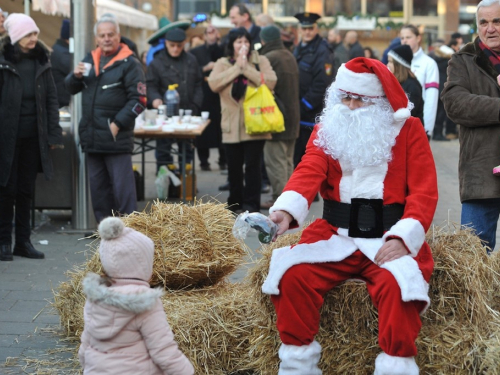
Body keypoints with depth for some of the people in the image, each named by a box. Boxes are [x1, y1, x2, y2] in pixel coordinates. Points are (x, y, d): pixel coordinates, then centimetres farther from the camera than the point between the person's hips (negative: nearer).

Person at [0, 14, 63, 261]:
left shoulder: (40, 62, 6)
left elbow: (51, 99, 8)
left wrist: (54, 134, 3)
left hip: (32, 138, 4)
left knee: (26, 191, 10)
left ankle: (23, 241, 18)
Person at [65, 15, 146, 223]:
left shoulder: (129, 63, -6)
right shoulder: (90, 59, 13)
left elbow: (138, 100, -10)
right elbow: (71, 89, 19)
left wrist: (118, 124, -16)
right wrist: (76, 76, -3)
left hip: (116, 137, -7)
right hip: (92, 136, 7)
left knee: (122, 186, -6)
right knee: (97, 185, 13)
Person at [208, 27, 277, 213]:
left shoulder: (260, 61, 4)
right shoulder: (222, 63, 8)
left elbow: (270, 81, -12)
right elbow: (213, 84, -9)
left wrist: (246, 67, -13)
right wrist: (236, 67, -11)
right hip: (232, 125, 2)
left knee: (252, 165, -3)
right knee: (234, 166, 8)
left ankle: (251, 203, 3)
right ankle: (235, 202, 21)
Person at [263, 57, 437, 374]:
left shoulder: (409, 130, 4)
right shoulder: (326, 131, 10)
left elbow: (424, 192, -3)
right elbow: (309, 173, -8)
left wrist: (402, 238, -19)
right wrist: (285, 211, -29)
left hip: (389, 240, -2)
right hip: (335, 236, 2)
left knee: (399, 284, -33)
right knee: (292, 275, -22)